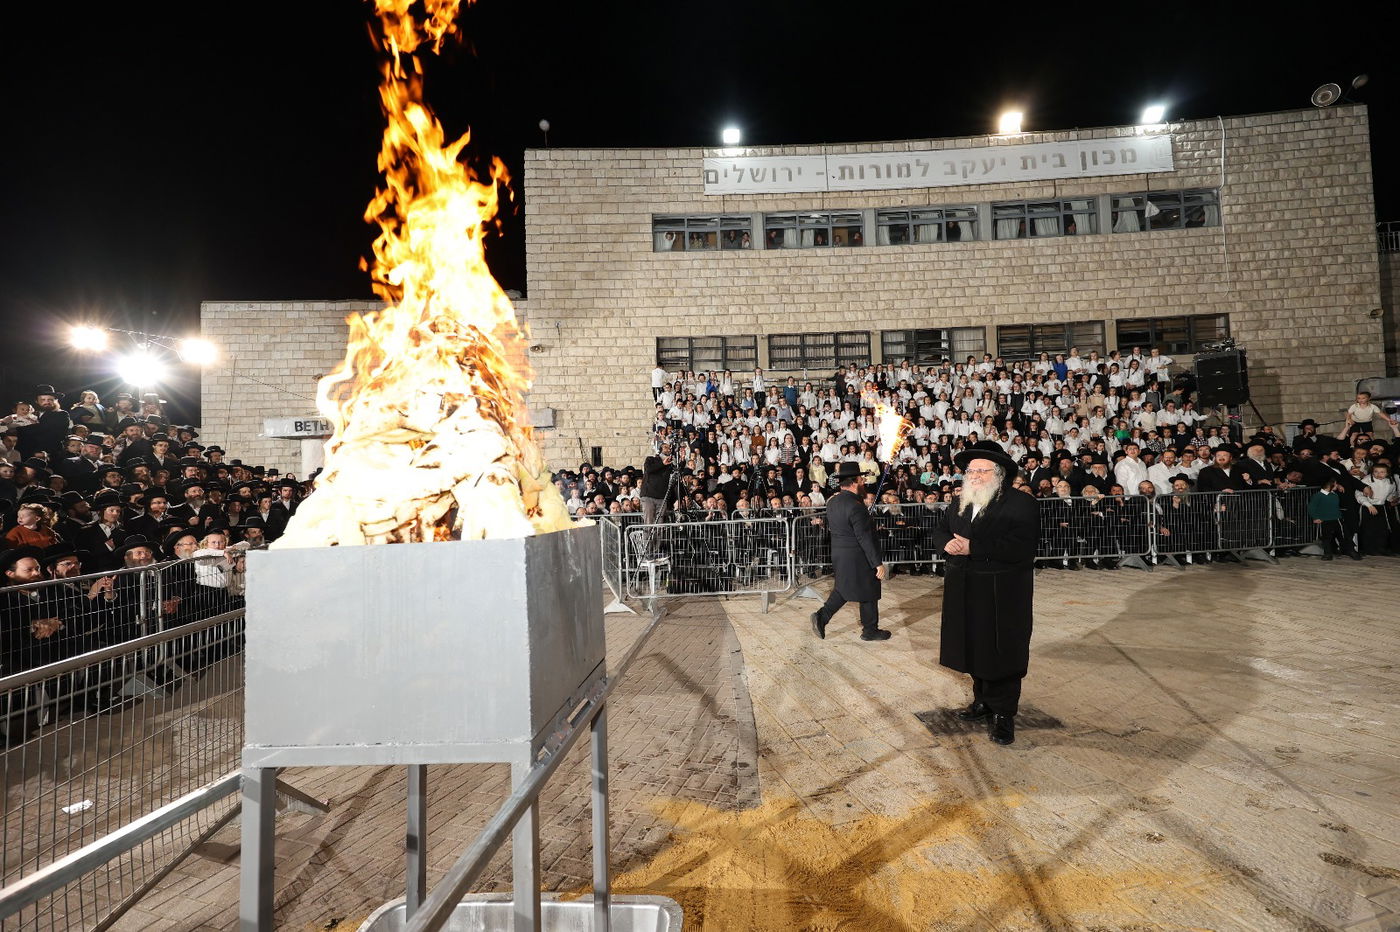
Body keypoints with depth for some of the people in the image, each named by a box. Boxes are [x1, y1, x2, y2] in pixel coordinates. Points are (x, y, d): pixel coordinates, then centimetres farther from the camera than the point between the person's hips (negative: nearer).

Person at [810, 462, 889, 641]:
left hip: (838, 553, 8)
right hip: (858, 557, -8)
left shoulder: (832, 501, 3)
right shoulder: (855, 507, -24)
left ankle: (822, 616, 9)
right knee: (868, 592, 9)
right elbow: (865, 539, -23)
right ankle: (870, 630, 23)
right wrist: (878, 563, -17)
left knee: (843, 588, 21)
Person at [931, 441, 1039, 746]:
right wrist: (947, 544, -12)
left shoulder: (1021, 504, -12)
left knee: (1001, 654, 4)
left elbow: (1021, 548, -24)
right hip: (965, 592, 6)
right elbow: (940, 531, 13)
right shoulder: (959, 502, 9)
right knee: (975, 650, 16)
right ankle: (983, 700, 34)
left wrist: (972, 547, -27)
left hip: (1003, 595, -6)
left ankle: (1003, 713, 19)